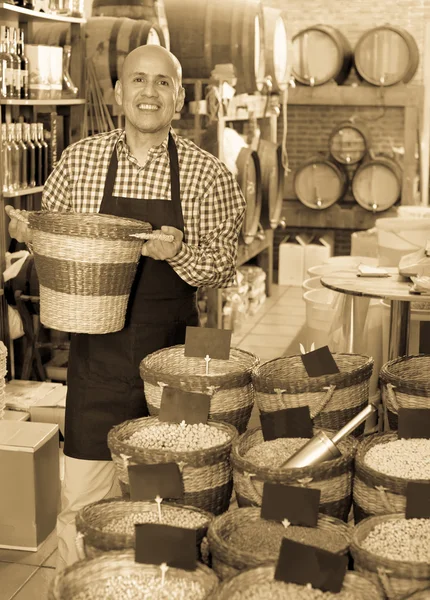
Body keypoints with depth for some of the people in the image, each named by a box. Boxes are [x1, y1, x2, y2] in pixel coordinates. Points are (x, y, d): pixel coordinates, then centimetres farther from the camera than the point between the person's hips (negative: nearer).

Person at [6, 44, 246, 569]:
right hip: (97, 353, 1)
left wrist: (180, 252, -19)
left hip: (171, 350, 0)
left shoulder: (207, 174, -3)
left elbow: (223, 269, 0)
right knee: (82, 502, 3)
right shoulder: (79, 160, 2)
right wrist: (24, 232, -9)